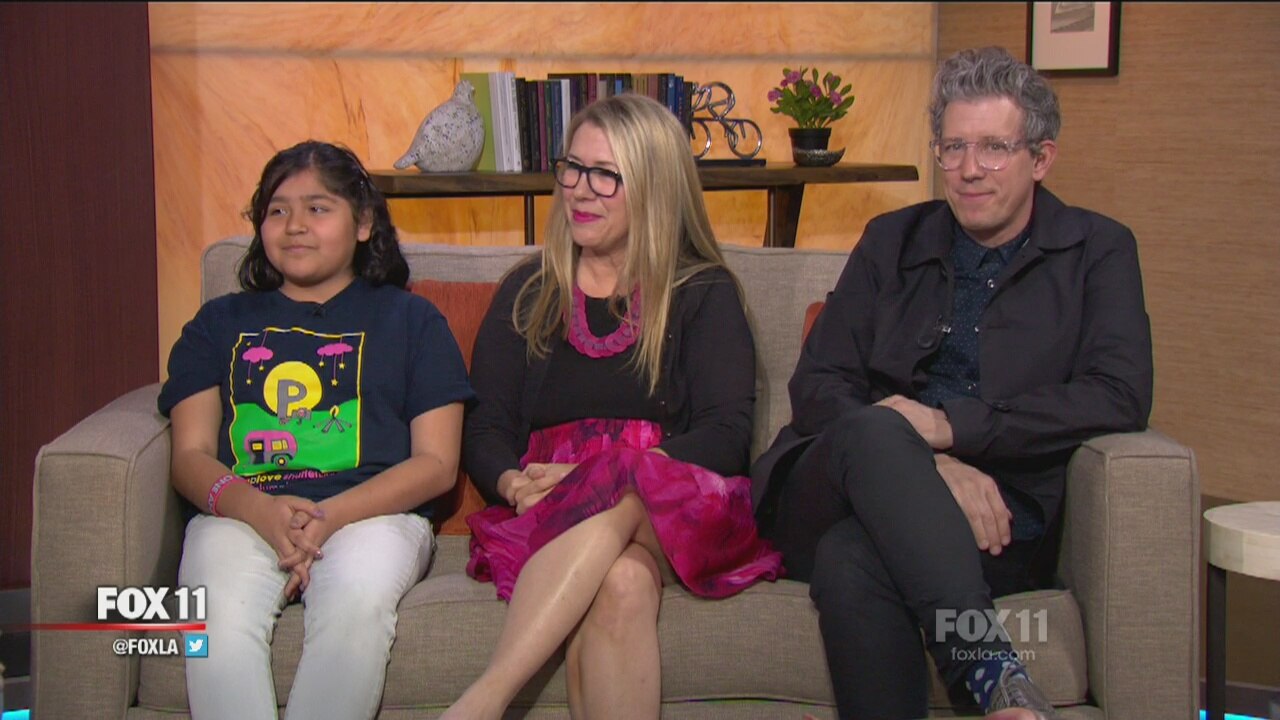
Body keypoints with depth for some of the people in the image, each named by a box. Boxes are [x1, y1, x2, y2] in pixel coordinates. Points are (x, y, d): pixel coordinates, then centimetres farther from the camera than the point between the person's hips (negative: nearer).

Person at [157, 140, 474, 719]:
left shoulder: (410, 319, 20)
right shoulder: (220, 324, 26)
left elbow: (436, 464, 9)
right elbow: (191, 456, 13)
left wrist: (330, 516, -10)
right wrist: (259, 509, -12)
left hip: (372, 513, -1)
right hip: (240, 514, 1)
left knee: (356, 603, -37)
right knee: (220, 615, -34)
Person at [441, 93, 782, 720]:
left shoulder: (703, 294, 13)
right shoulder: (526, 293, 20)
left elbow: (727, 433, -1)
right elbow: (485, 429, 13)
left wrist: (608, 480, -16)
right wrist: (514, 483, -12)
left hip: (680, 515, -1)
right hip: (550, 519, 1)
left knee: (615, 498, -38)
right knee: (620, 584, -36)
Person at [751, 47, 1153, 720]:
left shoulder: (1097, 252, 13)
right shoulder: (892, 241, 18)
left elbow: (1121, 397, -4)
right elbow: (815, 386, 8)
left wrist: (949, 425, -12)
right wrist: (926, 464, -12)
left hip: (993, 520, -2)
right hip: (839, 497, 3)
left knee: (851, 557, -37)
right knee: (872, 428, -36)